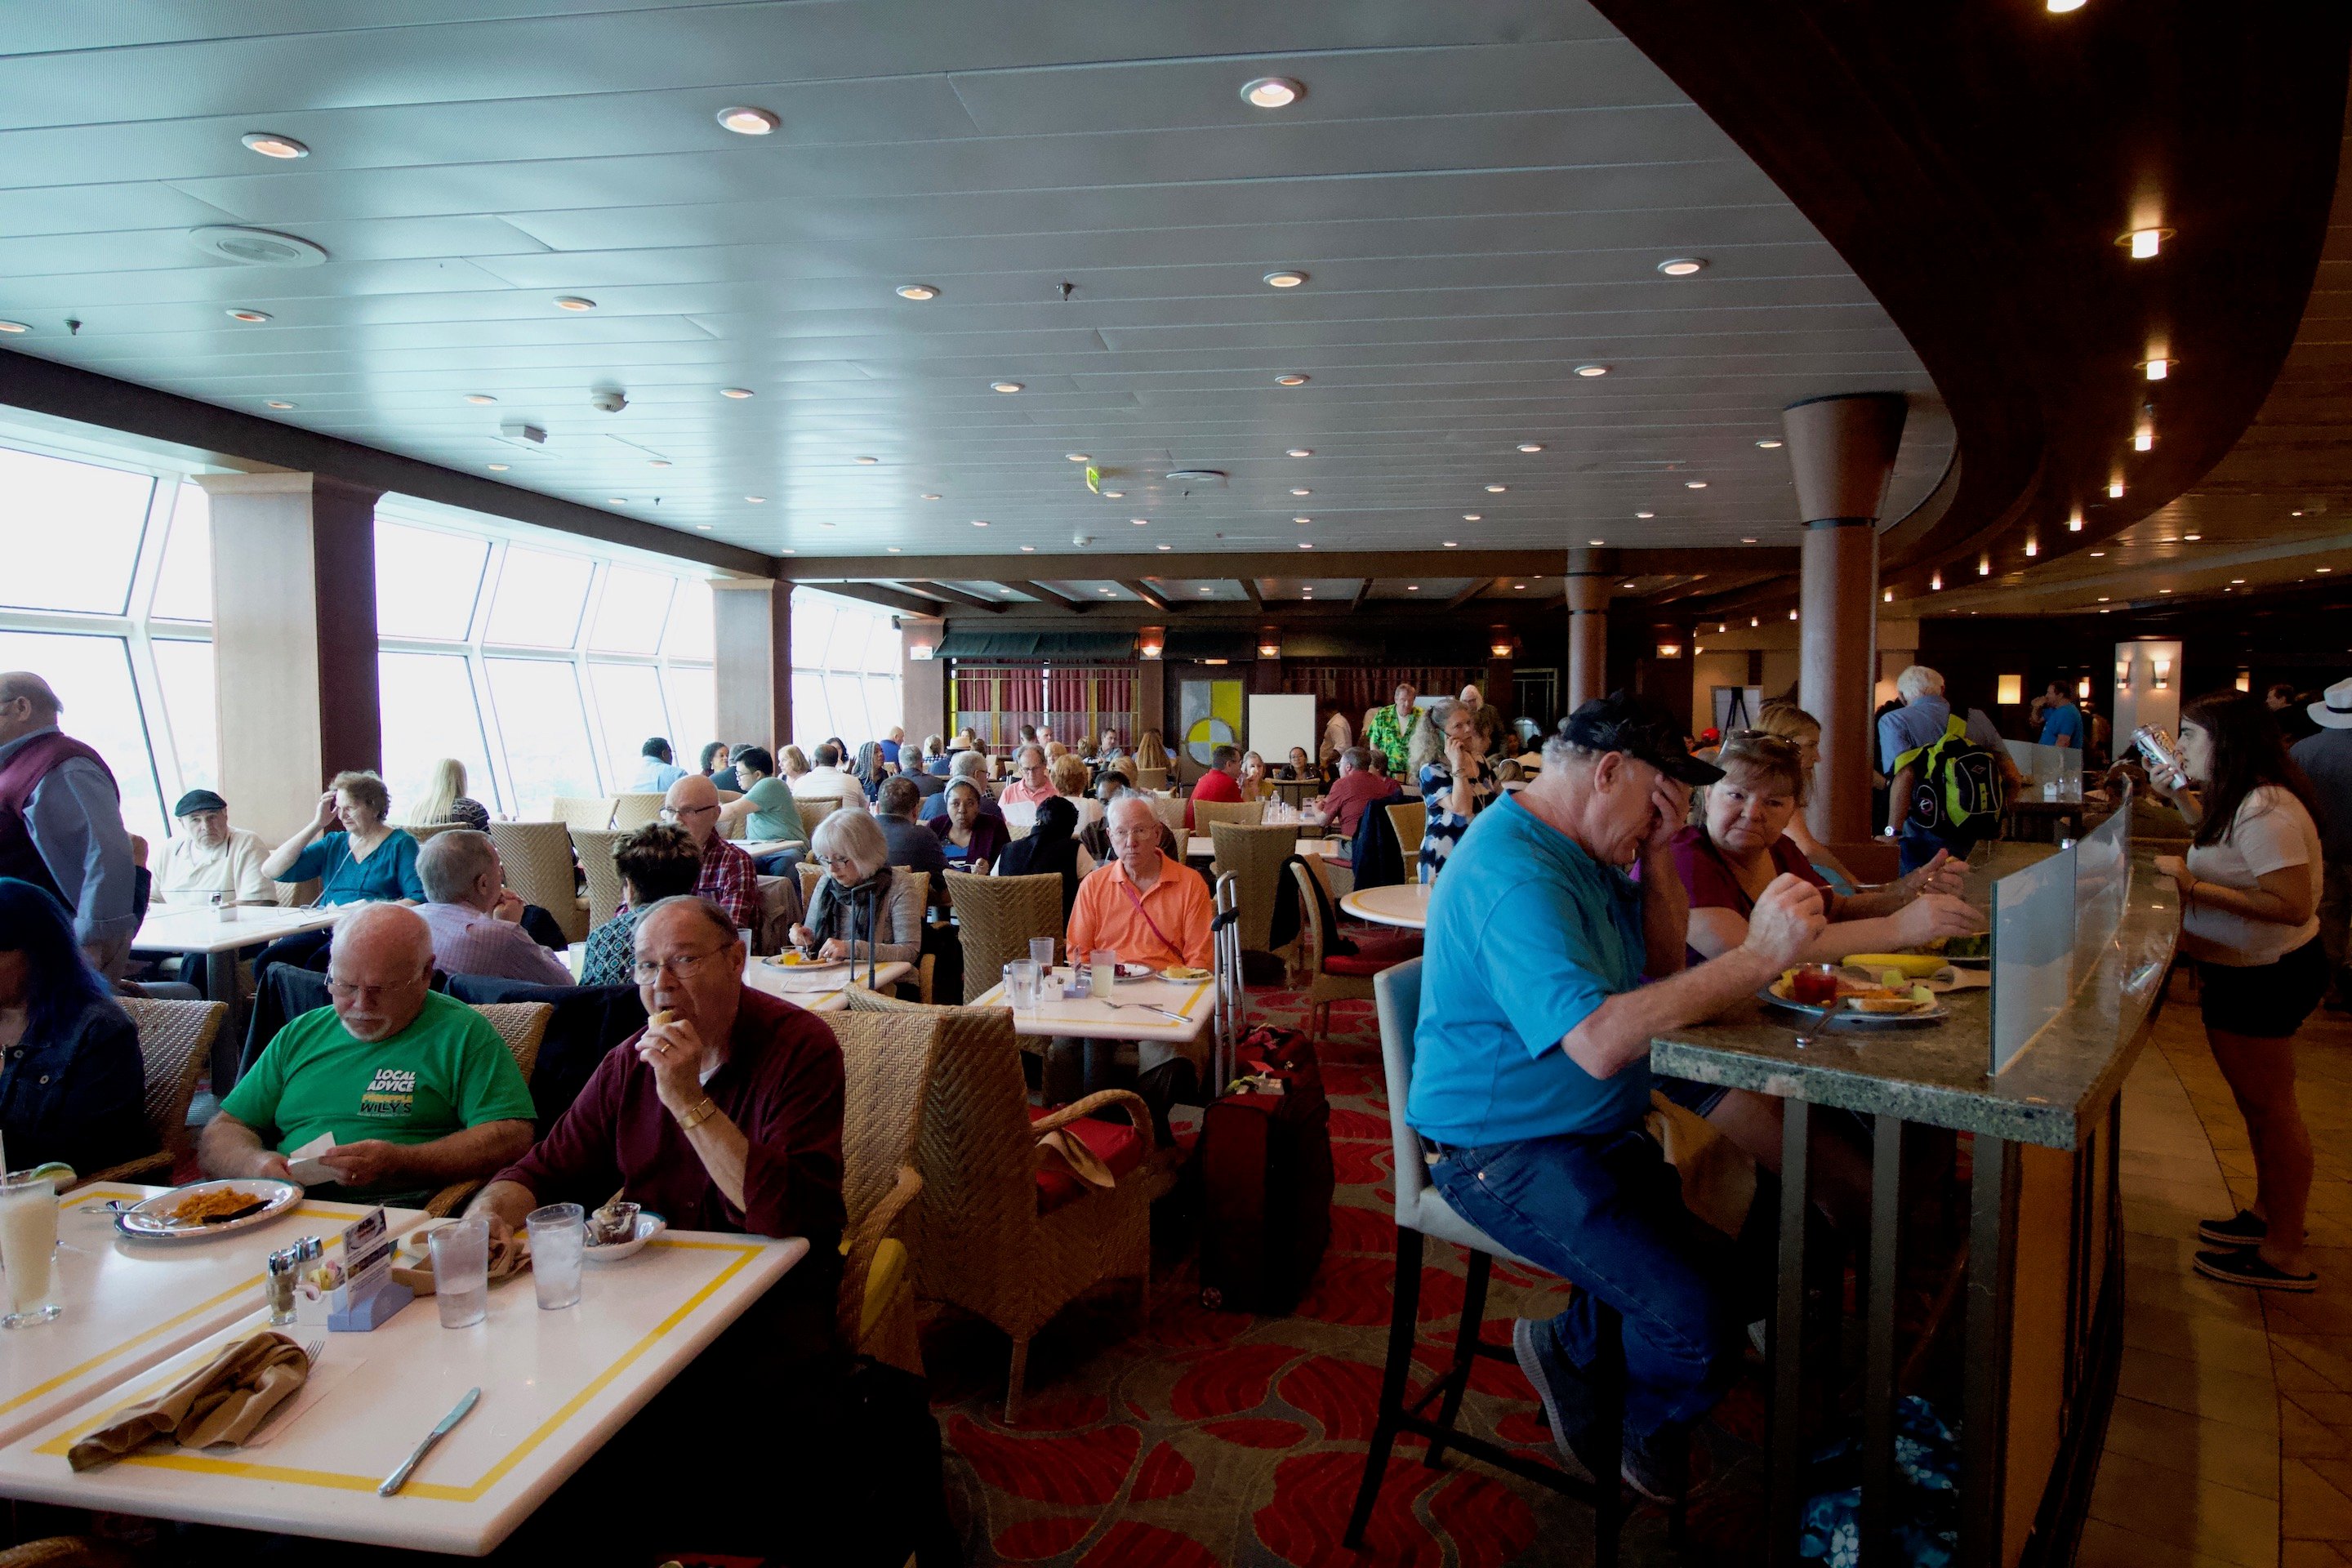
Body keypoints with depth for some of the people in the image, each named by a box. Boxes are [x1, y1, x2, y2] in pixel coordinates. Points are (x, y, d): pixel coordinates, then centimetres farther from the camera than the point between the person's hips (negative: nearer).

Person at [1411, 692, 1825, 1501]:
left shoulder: (1585, 852, 12)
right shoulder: (1512, 872, -23)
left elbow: (1663, 968, 14)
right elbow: (1598, 1041, -33)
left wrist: (1658, 857, 0)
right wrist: (1759, 957, -31)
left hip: (1599, 1130, 10)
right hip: (1508, 1152, -10)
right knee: (1699, 1318, -22)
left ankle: (1570, 1345, 14)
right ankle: (1651, 1439, 14)